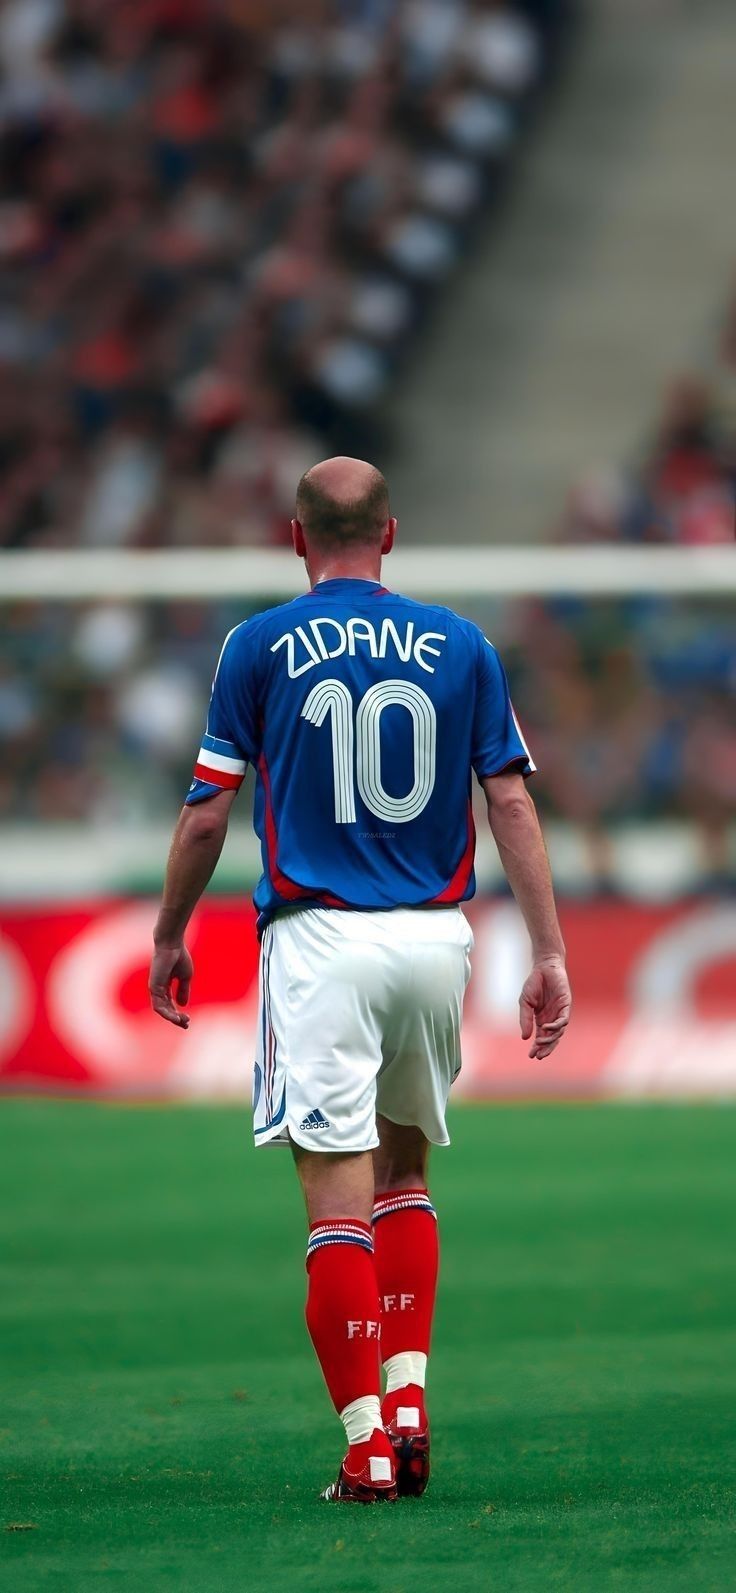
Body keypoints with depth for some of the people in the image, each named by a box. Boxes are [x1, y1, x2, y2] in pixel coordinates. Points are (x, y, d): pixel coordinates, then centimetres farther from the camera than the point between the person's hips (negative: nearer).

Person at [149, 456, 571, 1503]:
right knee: (403, 1173, 21)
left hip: (319, 938, -3)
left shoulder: (260, 648, 1)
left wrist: (168, 939, 13)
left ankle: (366, 1447, -9)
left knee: (340, 1201, -4)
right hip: (434, 939, 3)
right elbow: (513, 803, 3)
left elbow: (206, 817, 1)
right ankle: (409, 1410, 11)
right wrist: (550, 954, 4)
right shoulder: (461, 647, 7)